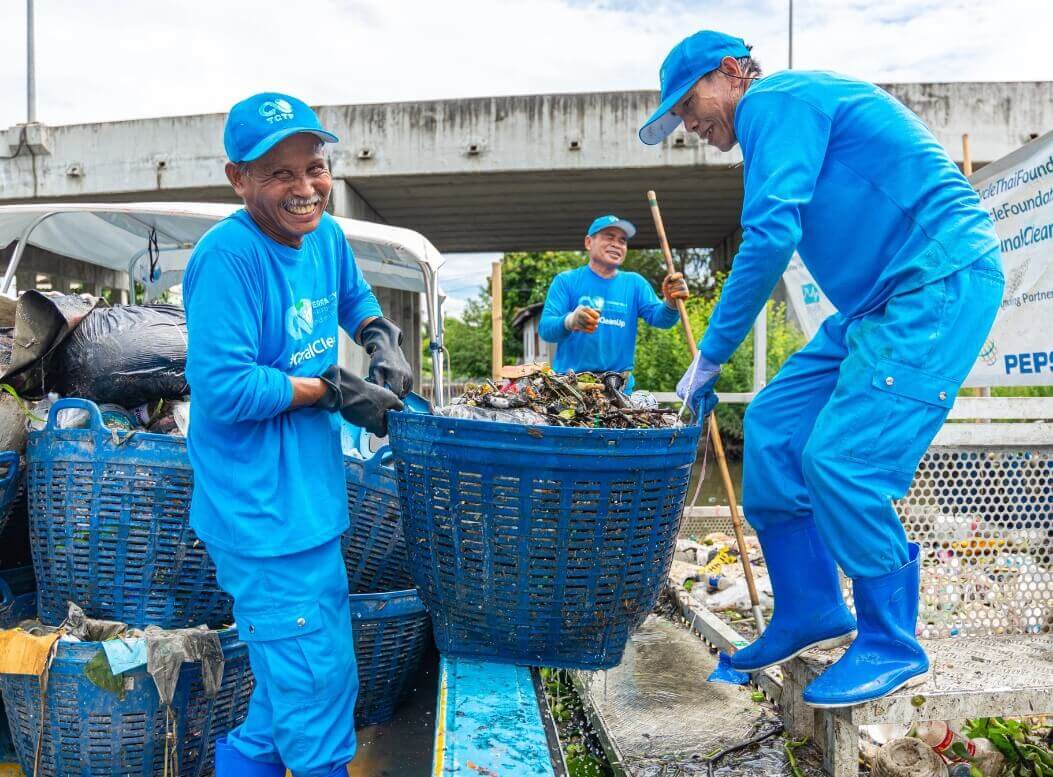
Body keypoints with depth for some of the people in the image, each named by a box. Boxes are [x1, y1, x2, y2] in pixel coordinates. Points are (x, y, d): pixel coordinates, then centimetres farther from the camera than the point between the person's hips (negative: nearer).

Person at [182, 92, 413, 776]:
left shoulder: (325, 234, 5)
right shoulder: (228, 256, -20)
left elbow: (355, 298, 26)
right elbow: (222, 388, -24)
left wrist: (384, 340, 6)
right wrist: (334, 390, -18)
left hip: (312, 501, 9)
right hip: (264, 515, -9)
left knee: (293, 691, 23)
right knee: (321, 700, 2)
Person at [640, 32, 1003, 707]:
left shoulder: (774, 101, -8)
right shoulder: (791, 114, 23)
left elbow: (771, 238, -20)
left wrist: (710, 356, -12)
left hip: (939, 283, -10)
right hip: (881, 298, 10)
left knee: (840, 457, -17)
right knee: (773, 427, 5)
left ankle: (893, 648, 2)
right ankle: (810, 612, 15)